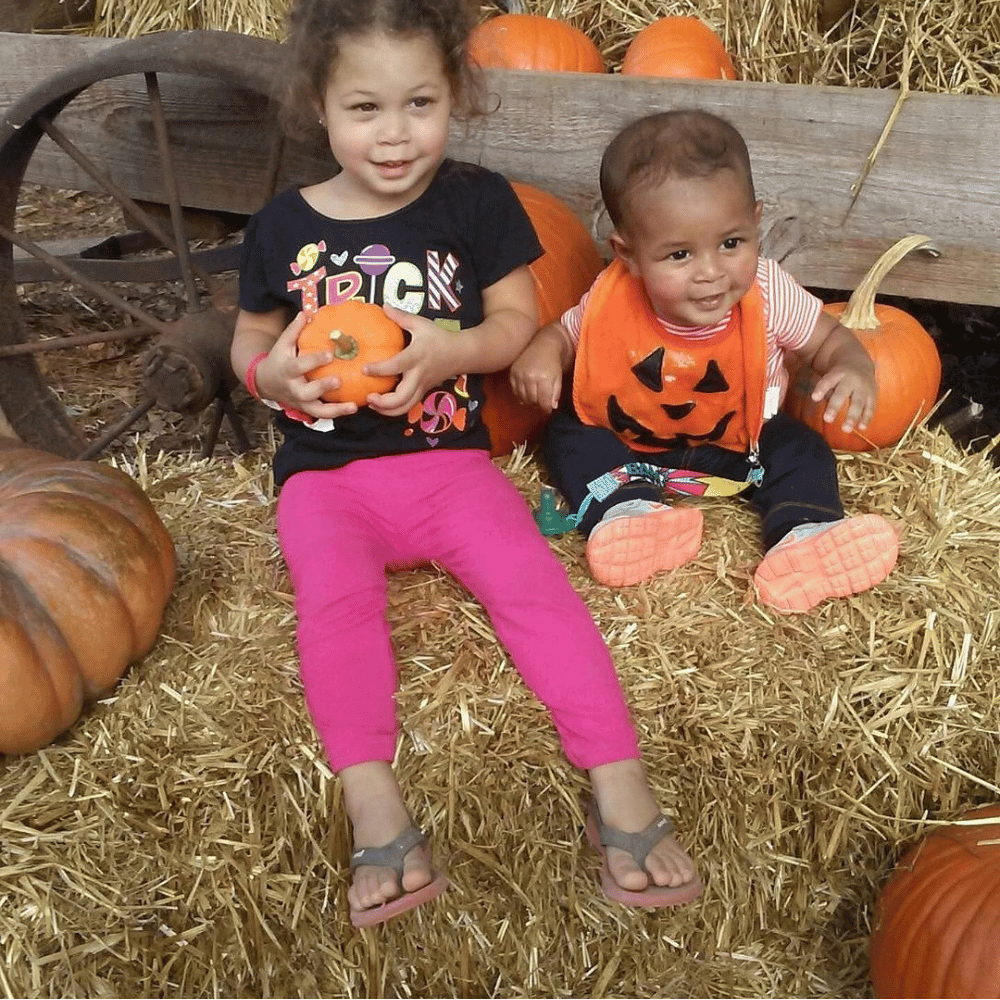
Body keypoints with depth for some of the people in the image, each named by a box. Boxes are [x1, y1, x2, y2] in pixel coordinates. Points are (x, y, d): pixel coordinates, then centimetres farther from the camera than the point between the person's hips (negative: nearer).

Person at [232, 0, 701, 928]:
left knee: (530, 580, -22)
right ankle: (374, 807, -34)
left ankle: (618, 781, -24)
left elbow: (518, 319, 4)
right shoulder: (283, 225, 2)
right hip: (327, 474, 1)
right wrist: (273, 370, -12)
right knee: (333, 594, -28)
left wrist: (454, 348, -17)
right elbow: (249, 339, 13)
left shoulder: (476, 200, 0)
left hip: (451, 459, 0)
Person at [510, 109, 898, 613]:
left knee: (801, 449, -18)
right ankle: (626, 510, -31)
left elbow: (829, 339, -11)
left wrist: (854, 367, -34)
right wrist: (542, 352, -30)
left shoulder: (769, 295, -27)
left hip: (738, 443, 0)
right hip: (630, 443, 1)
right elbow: (565, 332, -5)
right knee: (567, 433, -17)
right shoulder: (610, 303, -27)